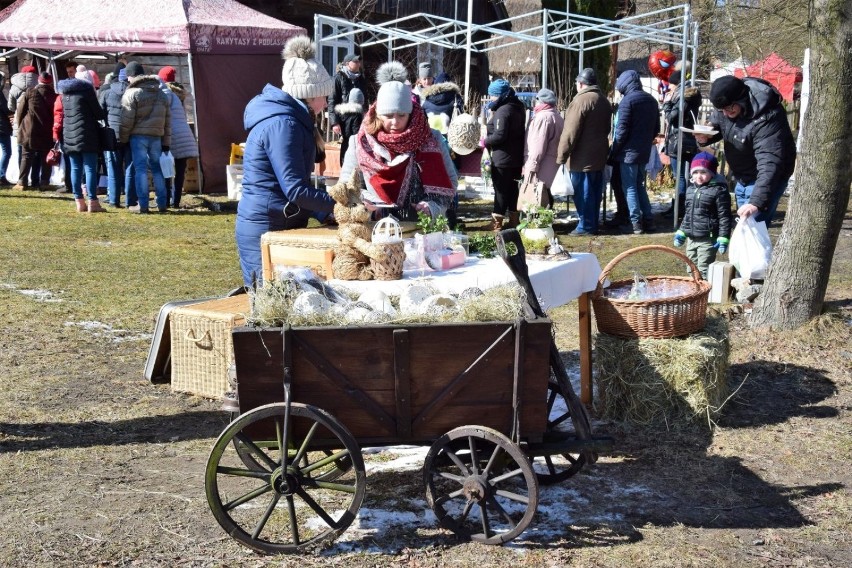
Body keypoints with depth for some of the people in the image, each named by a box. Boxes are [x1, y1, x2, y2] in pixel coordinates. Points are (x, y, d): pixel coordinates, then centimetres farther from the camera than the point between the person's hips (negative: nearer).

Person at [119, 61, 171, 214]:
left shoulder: (132, 93, -7)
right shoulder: (161, 94, 13)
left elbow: (126, 120, -10)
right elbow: (167, 120, 13)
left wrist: (123, 138, 1)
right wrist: (166, 142, 16)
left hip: (138, 136, -5)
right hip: (157, 136, 5)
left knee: (140, 169, -2)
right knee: (157, 169, 11)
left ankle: (142, 205, -4)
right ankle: (162, 204, 10)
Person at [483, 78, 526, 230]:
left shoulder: (503, 111, -20)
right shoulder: (518, 108, 11)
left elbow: (499, 136, -27)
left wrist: (485, 142, -11)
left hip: (503, 158, -9)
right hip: (517, 157, 9)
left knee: (501, 189, -3)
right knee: (513, 189, 17)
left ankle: (497, 222, 1)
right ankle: (514, 220, 25)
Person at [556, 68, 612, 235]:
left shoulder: (581, 100, -16)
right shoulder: (604, 101, 13)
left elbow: (570, 132, -18)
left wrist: (561, 155, -13)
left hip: (583, 159, -9)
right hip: (599, 156, 9)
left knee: (583, 193, -3)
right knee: (595, 192, 13)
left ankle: (586, 226, 0)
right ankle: (593, 224, 20)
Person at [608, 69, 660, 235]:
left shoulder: (628, 100, -15)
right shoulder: (651, 100, 10)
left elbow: (622, 130, -17)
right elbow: (656, 128, 16)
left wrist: (613, 152, -9)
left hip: (629, 152, -7)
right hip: (644, 152, 7)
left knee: (630, 188, 0)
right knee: (640, 185, 17)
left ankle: (636, 222, -1)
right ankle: (648, 219, 15)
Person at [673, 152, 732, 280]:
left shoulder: (719, 190, -11)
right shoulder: (691, 189, 11)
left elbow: (724, 216, -11)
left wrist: (723, 238, -15)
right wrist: (681, 232, 19)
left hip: (708, 239, -8)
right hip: (691, 238, 8)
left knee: (703, 269, -7)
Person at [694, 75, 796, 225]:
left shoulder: (767, 119, -33)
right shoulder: (727, 103, -10)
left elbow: (769, 164, -39)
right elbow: (715, 123, 10)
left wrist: (756, 202, -49)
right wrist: (705, 137, -16)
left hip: (764, 180, -8)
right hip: (742, 178, 8)